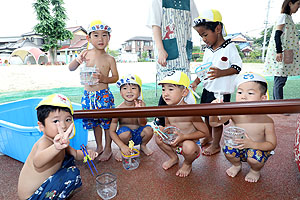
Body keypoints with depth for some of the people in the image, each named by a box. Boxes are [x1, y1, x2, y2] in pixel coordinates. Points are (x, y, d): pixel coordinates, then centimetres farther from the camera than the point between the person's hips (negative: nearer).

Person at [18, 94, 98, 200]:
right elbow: (37, 164, -54)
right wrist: (56, 148, -75)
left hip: (43, 182, 8)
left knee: (69, 158, 13)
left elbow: (75, 153, 7)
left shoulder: (58, 141, -5)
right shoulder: (44, 143, -32)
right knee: (73, 173, -22)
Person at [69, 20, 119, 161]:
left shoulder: (109, 59, -4)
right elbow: (71, 69, 5)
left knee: (107, 121, 5)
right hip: (88, 95, 3)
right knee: (94, 122, 16)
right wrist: (77, 60, -16)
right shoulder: (86, 54, 3)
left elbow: (116, 77, -2)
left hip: (104, 95, -3)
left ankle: (108, 148, 25)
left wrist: (104, 78, -21)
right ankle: (99, 147, 35)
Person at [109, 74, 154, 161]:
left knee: (149, 129, -23)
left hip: (138, 135, 3)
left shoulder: (141, 104, -16)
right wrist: (122, 146, -29)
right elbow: (112, 131, -17)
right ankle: (121, 150, 1)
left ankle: (143, 146, 11)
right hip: (125, 136, -2)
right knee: (125, 132, -32)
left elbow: (143, 124, -18)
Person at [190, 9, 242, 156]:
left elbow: (237, 67, -11)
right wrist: (196, 82, 2)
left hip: (221, 91, -6)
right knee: (207, 115, 19)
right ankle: (209, 136, 43)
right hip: (207, 89, 7)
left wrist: (221, 73, -27)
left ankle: (216, 145, 24)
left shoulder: (229, 47, -11)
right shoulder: (208, 50, 8)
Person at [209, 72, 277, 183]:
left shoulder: (266, 121, -23)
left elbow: (272, 144, -15)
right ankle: (236, 165, 13)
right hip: (239, 148, 3)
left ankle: (255, 170, 9)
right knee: (228, 150, -24)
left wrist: (251, 144, -33)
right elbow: (215, 123, -19)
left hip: (257, 149, -2)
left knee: (254, 158, -30)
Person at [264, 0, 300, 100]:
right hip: (280, 54, -9)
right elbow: (277, 35, -15)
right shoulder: (283, 16, -4)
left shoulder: (288, 17, 23)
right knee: (280, 80, -11)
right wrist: (279, 52, -23)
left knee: (280, 80, 7)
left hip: (286, 54, 9)